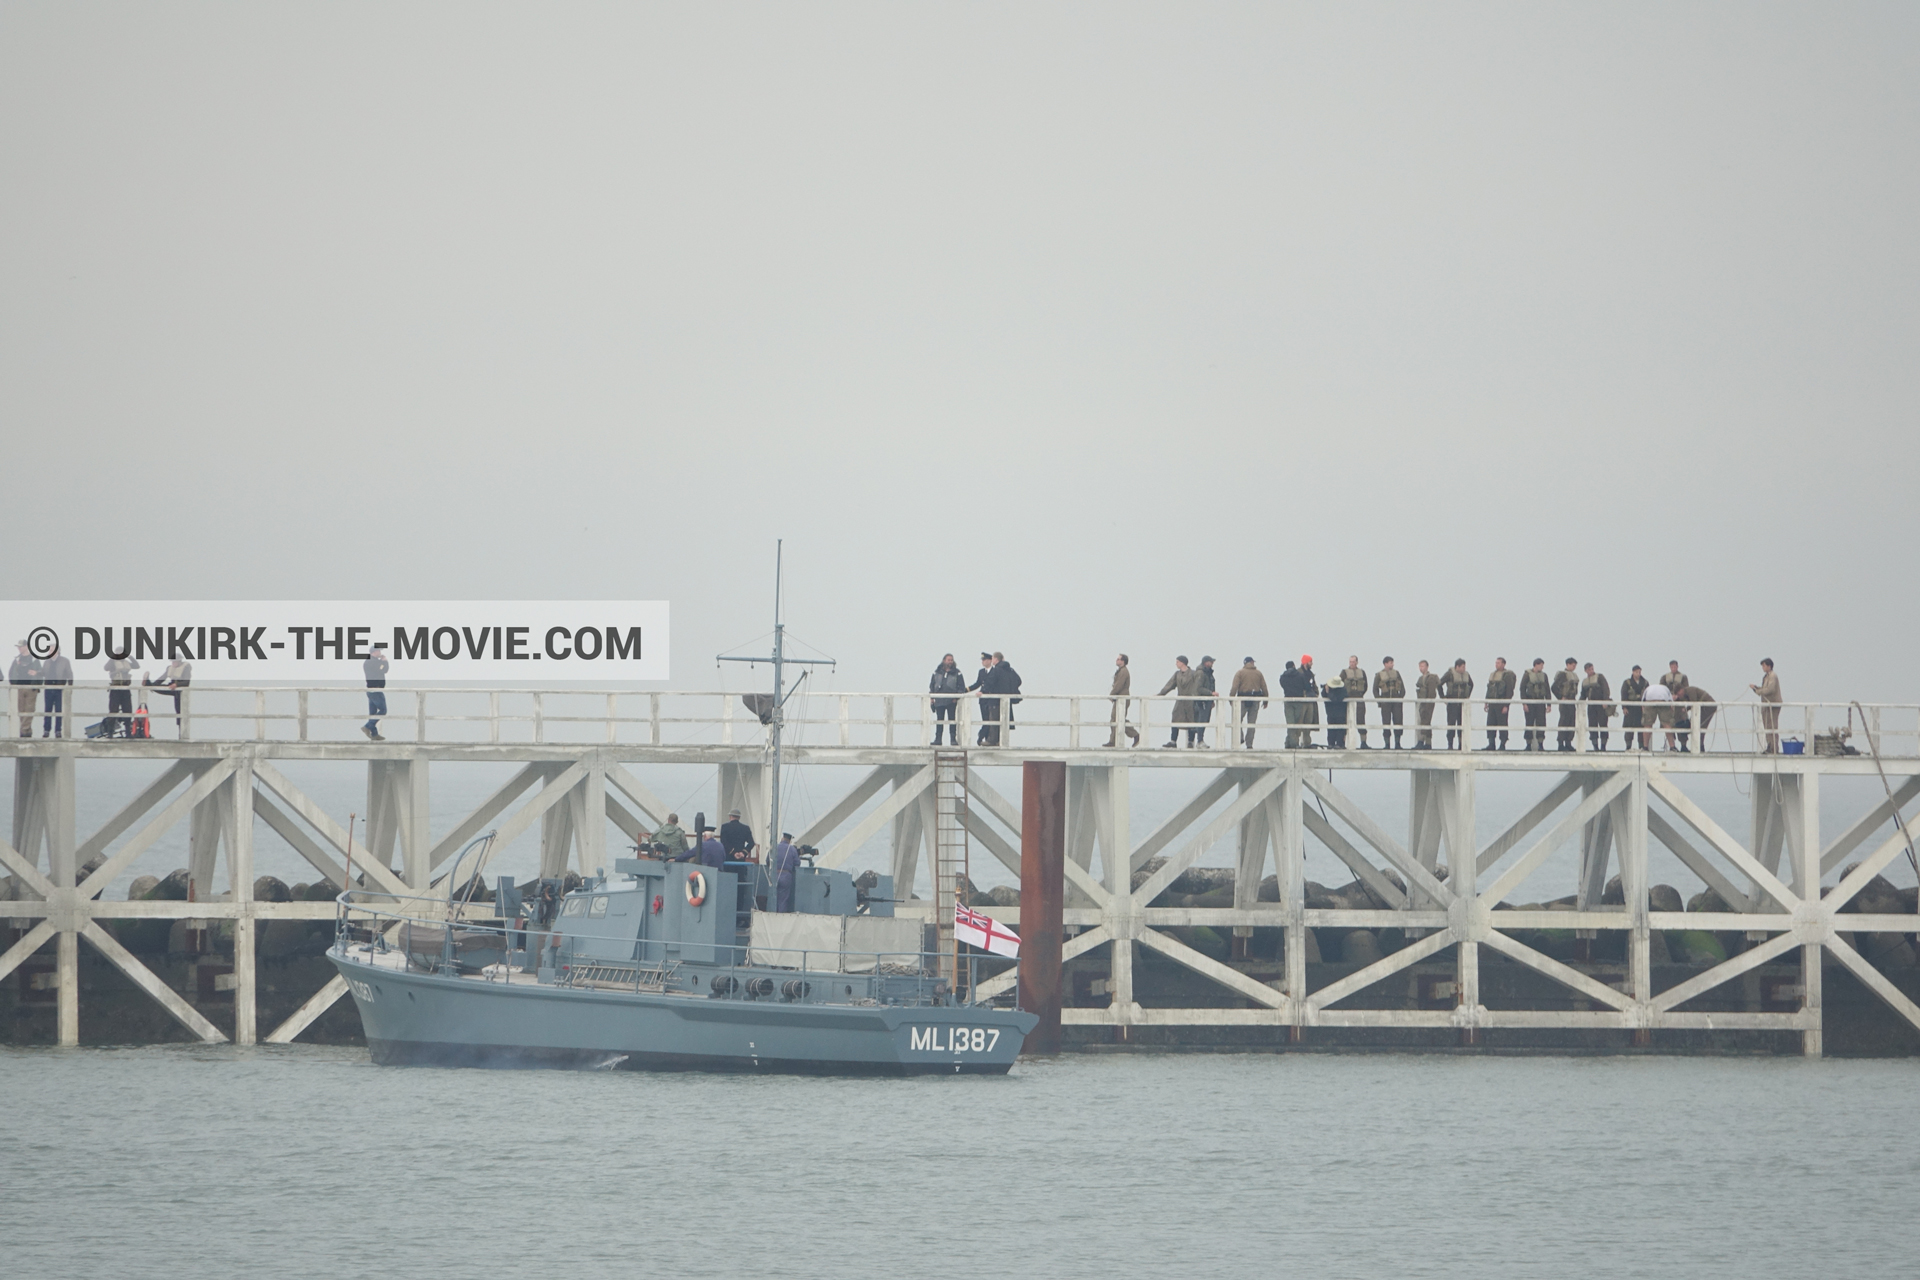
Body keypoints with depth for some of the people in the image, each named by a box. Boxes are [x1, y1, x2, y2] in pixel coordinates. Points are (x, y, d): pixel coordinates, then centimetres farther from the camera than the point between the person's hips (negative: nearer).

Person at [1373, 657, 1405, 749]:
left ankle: (1397, 744, 4)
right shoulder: (1379, 675, 6)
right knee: (1386, 723, -2)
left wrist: (1401, 696, 0)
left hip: (1396, 701, 2)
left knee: (1398, 721, -3)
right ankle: (1387, 744, 1)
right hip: (1385, 701, -2)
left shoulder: (1396, 673, 13)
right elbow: (1375, 689, 6)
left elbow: (1402, 687, 13)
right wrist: (1379, 700, -3)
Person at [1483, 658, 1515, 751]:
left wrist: (1506, 706, -16)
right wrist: (1486, 703, 17)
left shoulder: (1507, 675, -6)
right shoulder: (1492, 675, 16)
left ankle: (1502, 745, 1)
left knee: (1502, 725, -4)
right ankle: (1491, 744, 9)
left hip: (1501, 703, -7)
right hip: (1492, 703, 7)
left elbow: (1509, 691, -10)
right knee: (1490, 724, 4)